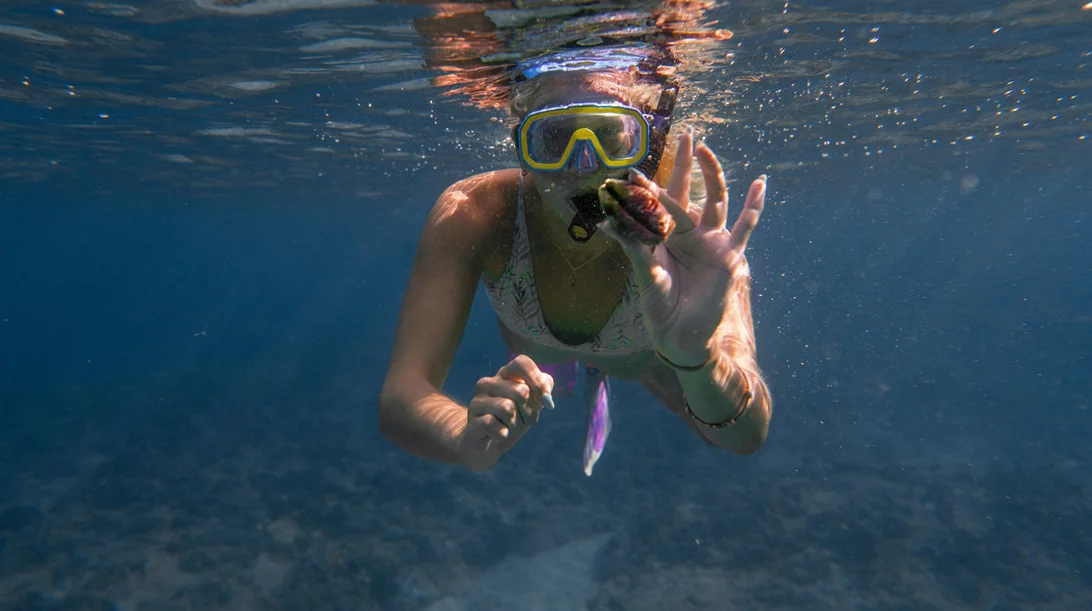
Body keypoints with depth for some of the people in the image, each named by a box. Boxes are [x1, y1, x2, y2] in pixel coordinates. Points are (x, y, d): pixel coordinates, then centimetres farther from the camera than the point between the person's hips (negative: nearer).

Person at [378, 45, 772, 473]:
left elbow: (747, 435, -51)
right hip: (536, 349, 1)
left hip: (643, 357, 0)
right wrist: (470, 439, -65)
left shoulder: (688, 235, -43)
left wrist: (693, 356, -73)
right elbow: (399, 398, -43)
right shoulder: (470, 215, -40)